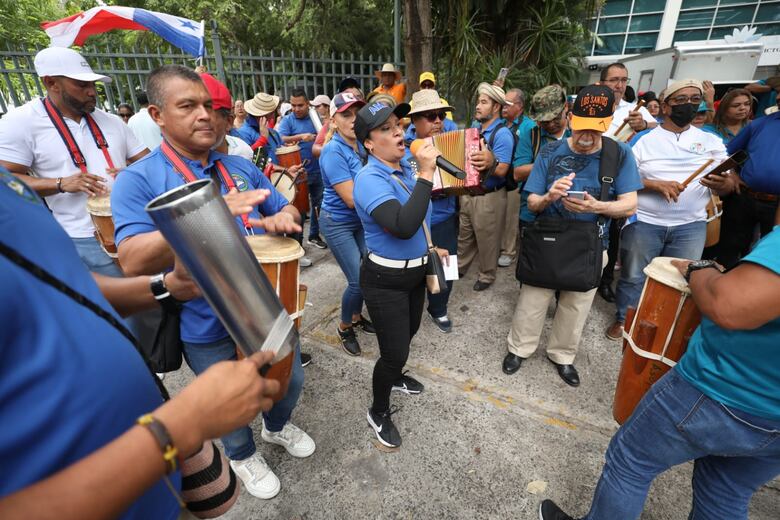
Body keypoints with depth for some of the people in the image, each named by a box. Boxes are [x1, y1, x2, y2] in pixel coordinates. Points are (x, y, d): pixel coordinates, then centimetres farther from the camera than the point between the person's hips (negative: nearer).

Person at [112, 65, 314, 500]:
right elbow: (133, 261, -24)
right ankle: (243, 455, 52)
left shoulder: (242, 168, 2)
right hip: (209, 327, -4)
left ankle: (278, 425, 56)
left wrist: (281, 219, -18)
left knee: (292, 381, 23)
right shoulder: (138, 180, -12)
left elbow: (288, 211, 8)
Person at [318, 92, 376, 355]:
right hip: (338, 223, -7)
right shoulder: (333, 152, -21)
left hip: (361, 220, 7)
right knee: (358, 280, -5)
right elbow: (351, 199, -26)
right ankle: (345, 328, 21)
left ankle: (356, 317, 35)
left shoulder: (362, 144, 1)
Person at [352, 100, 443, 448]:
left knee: (408, 333, 28)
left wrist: (428, 248, 20)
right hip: (386, 280, -8)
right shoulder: (370, 179, -24)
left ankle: (394, 376, 58)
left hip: (415, 272, 9)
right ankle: (378, 413, 31)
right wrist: (425, 175, -35)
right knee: (394, 351, 2)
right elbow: (403, 226, -40)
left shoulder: (406, 167, 1)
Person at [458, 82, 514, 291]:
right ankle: (460, 265, 37)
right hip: (467, 192, 7)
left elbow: (502, 170, -25)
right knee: (464, 235, 20)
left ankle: (487, 275, 25)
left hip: (489, 197, -7)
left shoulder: (502, 134, -16)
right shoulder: (475, 128, 8)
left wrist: (491, 162, -45)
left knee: (487, 240, 8)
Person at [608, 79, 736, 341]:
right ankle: (623, 319, 26)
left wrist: (724, 184, -20)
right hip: (643, 222, -2)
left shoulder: (711, 141, 8)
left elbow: (730, 183, 4)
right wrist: (657, 184, -19)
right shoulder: (643, 139, 0)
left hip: (691, 226, 3)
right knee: (633, 277, 7)